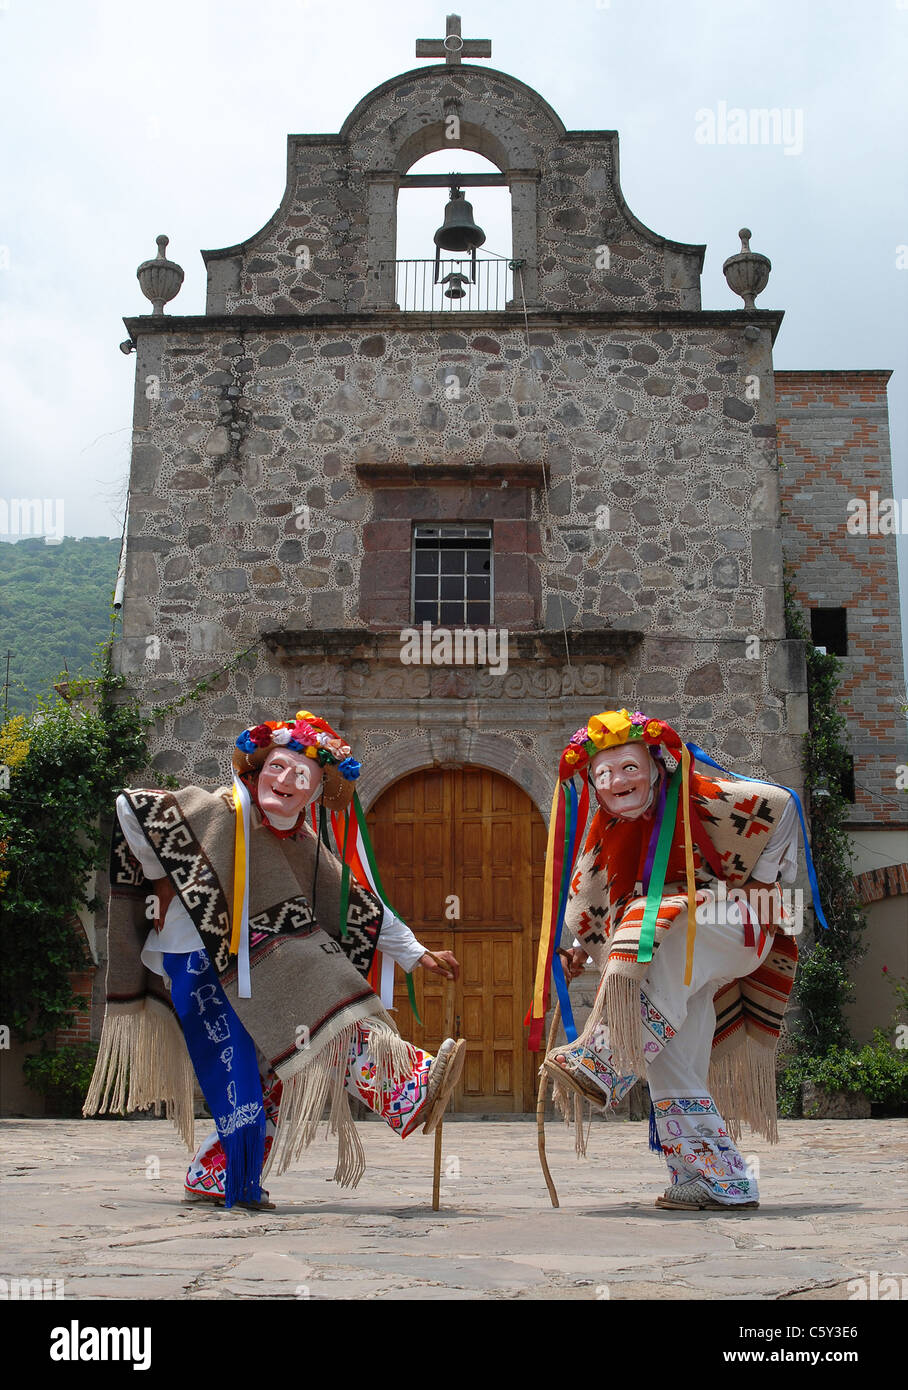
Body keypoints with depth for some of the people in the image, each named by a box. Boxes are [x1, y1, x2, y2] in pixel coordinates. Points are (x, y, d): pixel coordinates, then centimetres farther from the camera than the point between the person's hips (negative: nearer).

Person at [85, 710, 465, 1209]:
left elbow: (362, 906, 13)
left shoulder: (305, 847, 7)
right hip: (198, 964, -7)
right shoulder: (218, 810, -13)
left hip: (266, 968, 7)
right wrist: (161, 881, -6)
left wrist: (417, 954, 10)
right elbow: (129, 810, -12)